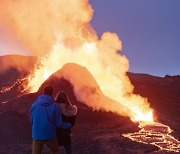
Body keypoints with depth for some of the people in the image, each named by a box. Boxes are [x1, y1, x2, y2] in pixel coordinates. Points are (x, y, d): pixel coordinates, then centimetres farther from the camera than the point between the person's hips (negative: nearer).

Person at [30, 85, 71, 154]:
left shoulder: (34, 105, -4)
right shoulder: (55, 106, -11)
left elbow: (32, 121, 4)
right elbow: (59, 124, -9)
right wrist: (69, 125, 10)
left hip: (37, 135, 2)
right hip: (50, 136, -1)